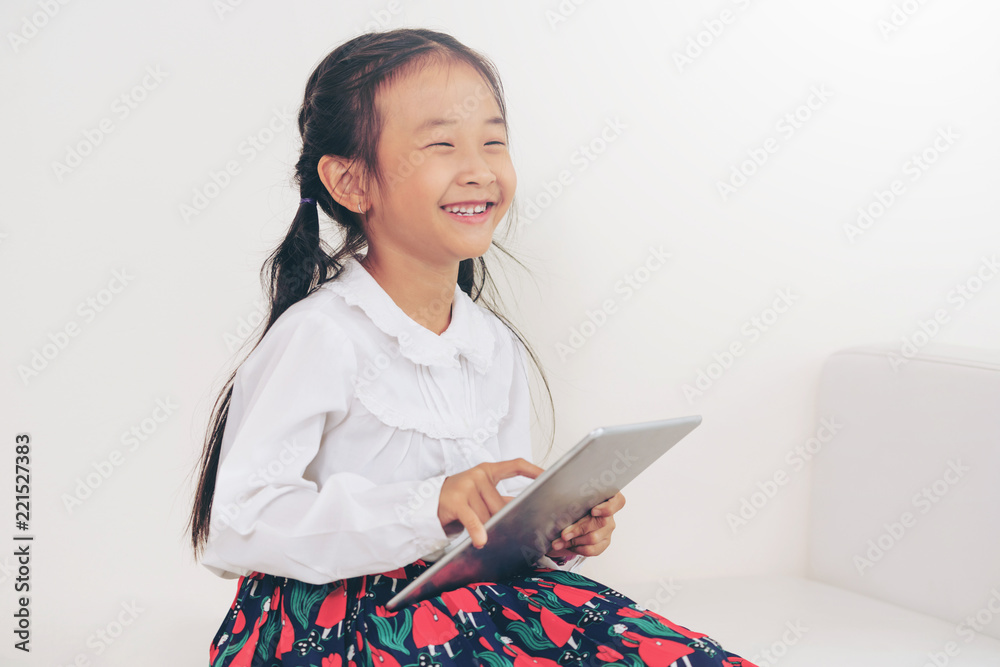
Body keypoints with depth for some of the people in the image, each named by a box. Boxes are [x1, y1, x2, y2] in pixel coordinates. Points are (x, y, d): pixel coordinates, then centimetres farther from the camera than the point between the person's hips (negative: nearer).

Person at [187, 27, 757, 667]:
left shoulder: (499, 349, 9)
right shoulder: (324, 334, -14)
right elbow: (234, 527, -20)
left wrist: (556, 536, -5)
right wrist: (428, 508, -26)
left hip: (468, 596, 7)